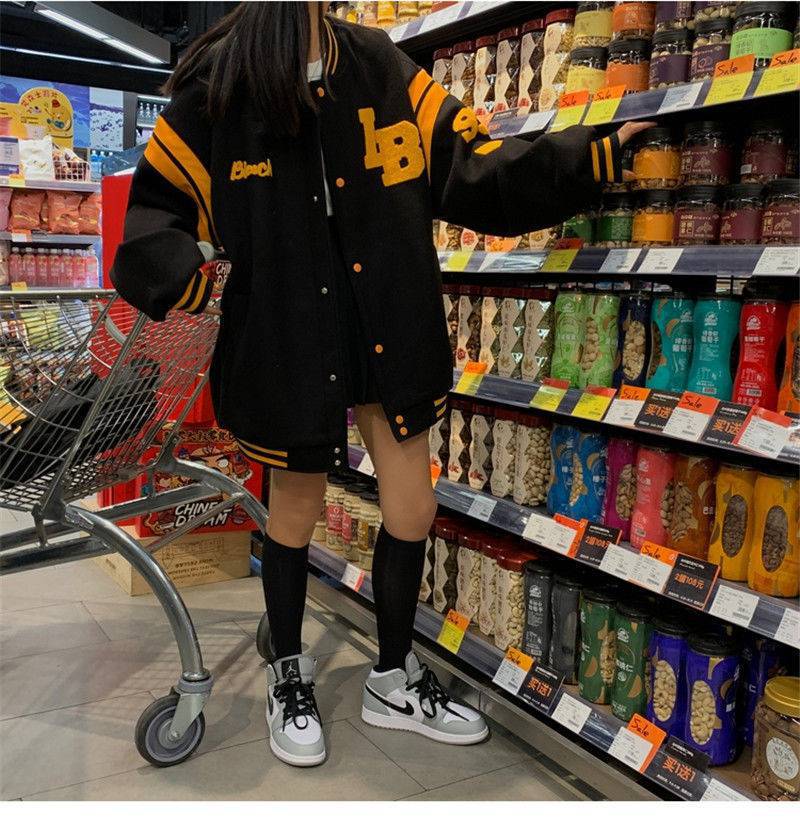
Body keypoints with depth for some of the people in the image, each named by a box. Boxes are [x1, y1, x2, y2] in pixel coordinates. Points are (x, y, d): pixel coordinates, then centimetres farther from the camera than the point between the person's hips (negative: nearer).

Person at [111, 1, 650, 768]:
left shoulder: (384, 72, 2)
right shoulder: (214, 90, -5)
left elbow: (473, 168, 0)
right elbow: (155, 204, 0)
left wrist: (589, 157, -9)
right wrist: (180, 276, -21)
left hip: (388, 333, 3)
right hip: (287, 340, -3)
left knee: (412, 511, 7)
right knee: (295, 513, 12)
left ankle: (394, 682, 31)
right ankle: (288, 675, 38)